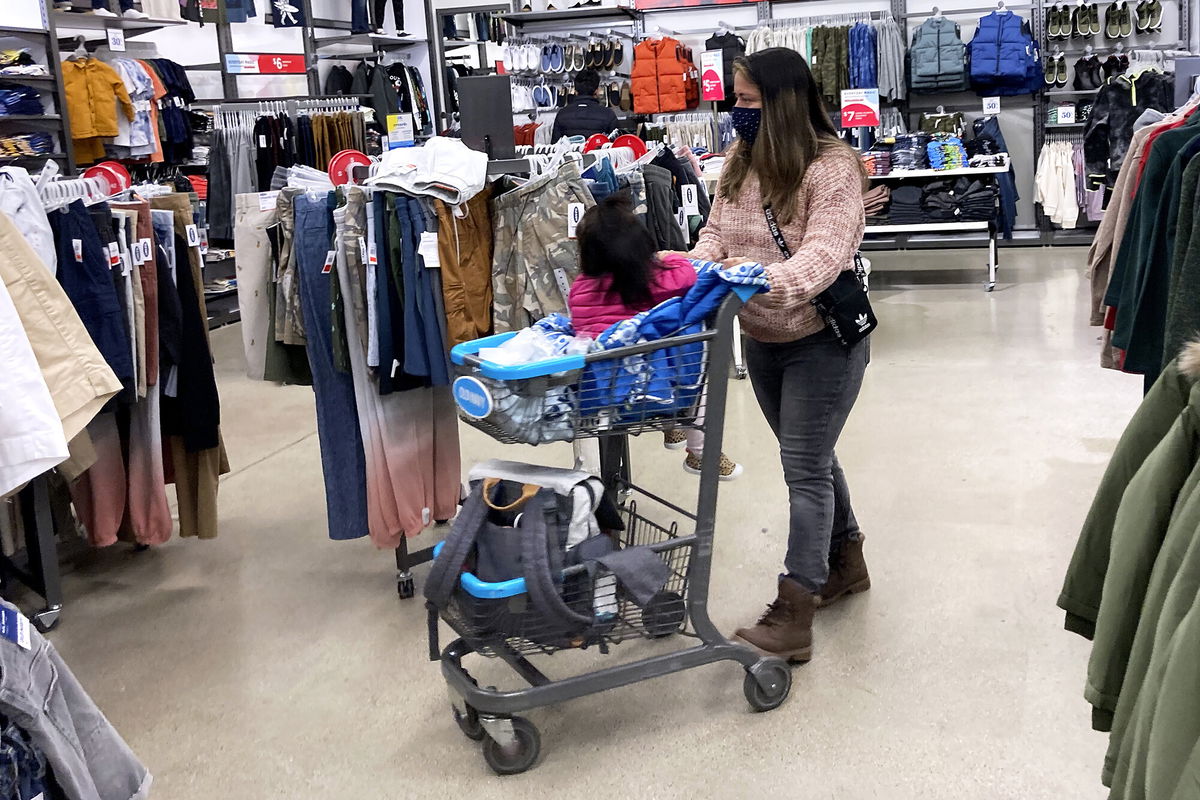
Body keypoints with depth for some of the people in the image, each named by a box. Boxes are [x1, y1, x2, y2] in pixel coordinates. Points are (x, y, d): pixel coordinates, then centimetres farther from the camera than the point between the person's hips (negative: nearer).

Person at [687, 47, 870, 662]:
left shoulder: (832, 167, -18)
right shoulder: (741, 163, 5)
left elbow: (824, 252, -28)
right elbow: (717, 233, 3)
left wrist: (767, 278, -45)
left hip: (821, 339, -7)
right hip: (762, 339, 8)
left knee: (805, 467, -7)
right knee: (810, 457, 19)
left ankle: (793, 616, -5)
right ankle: (845, 562, 38)